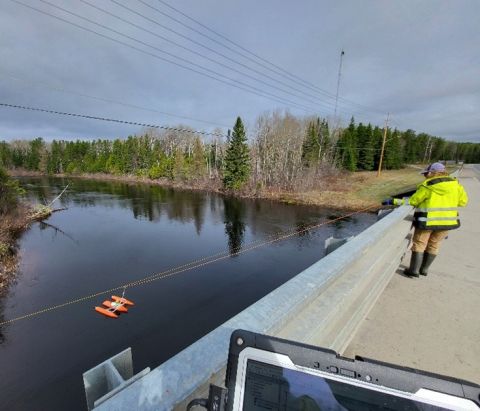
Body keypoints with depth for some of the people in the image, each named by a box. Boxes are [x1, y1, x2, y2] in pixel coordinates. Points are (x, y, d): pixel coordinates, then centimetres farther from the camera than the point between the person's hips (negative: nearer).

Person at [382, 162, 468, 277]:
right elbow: (463, 201, 8)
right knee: (433, 245, 17)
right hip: (447, 220, 5)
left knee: (419, 244, 8)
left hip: (427, 221, -4)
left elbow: (413, 201, -10)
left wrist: (394, 201, -6)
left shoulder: (427, 186, -12)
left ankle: (414, 270, 9)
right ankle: (424, 269, 26)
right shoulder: (455, 184, 1)